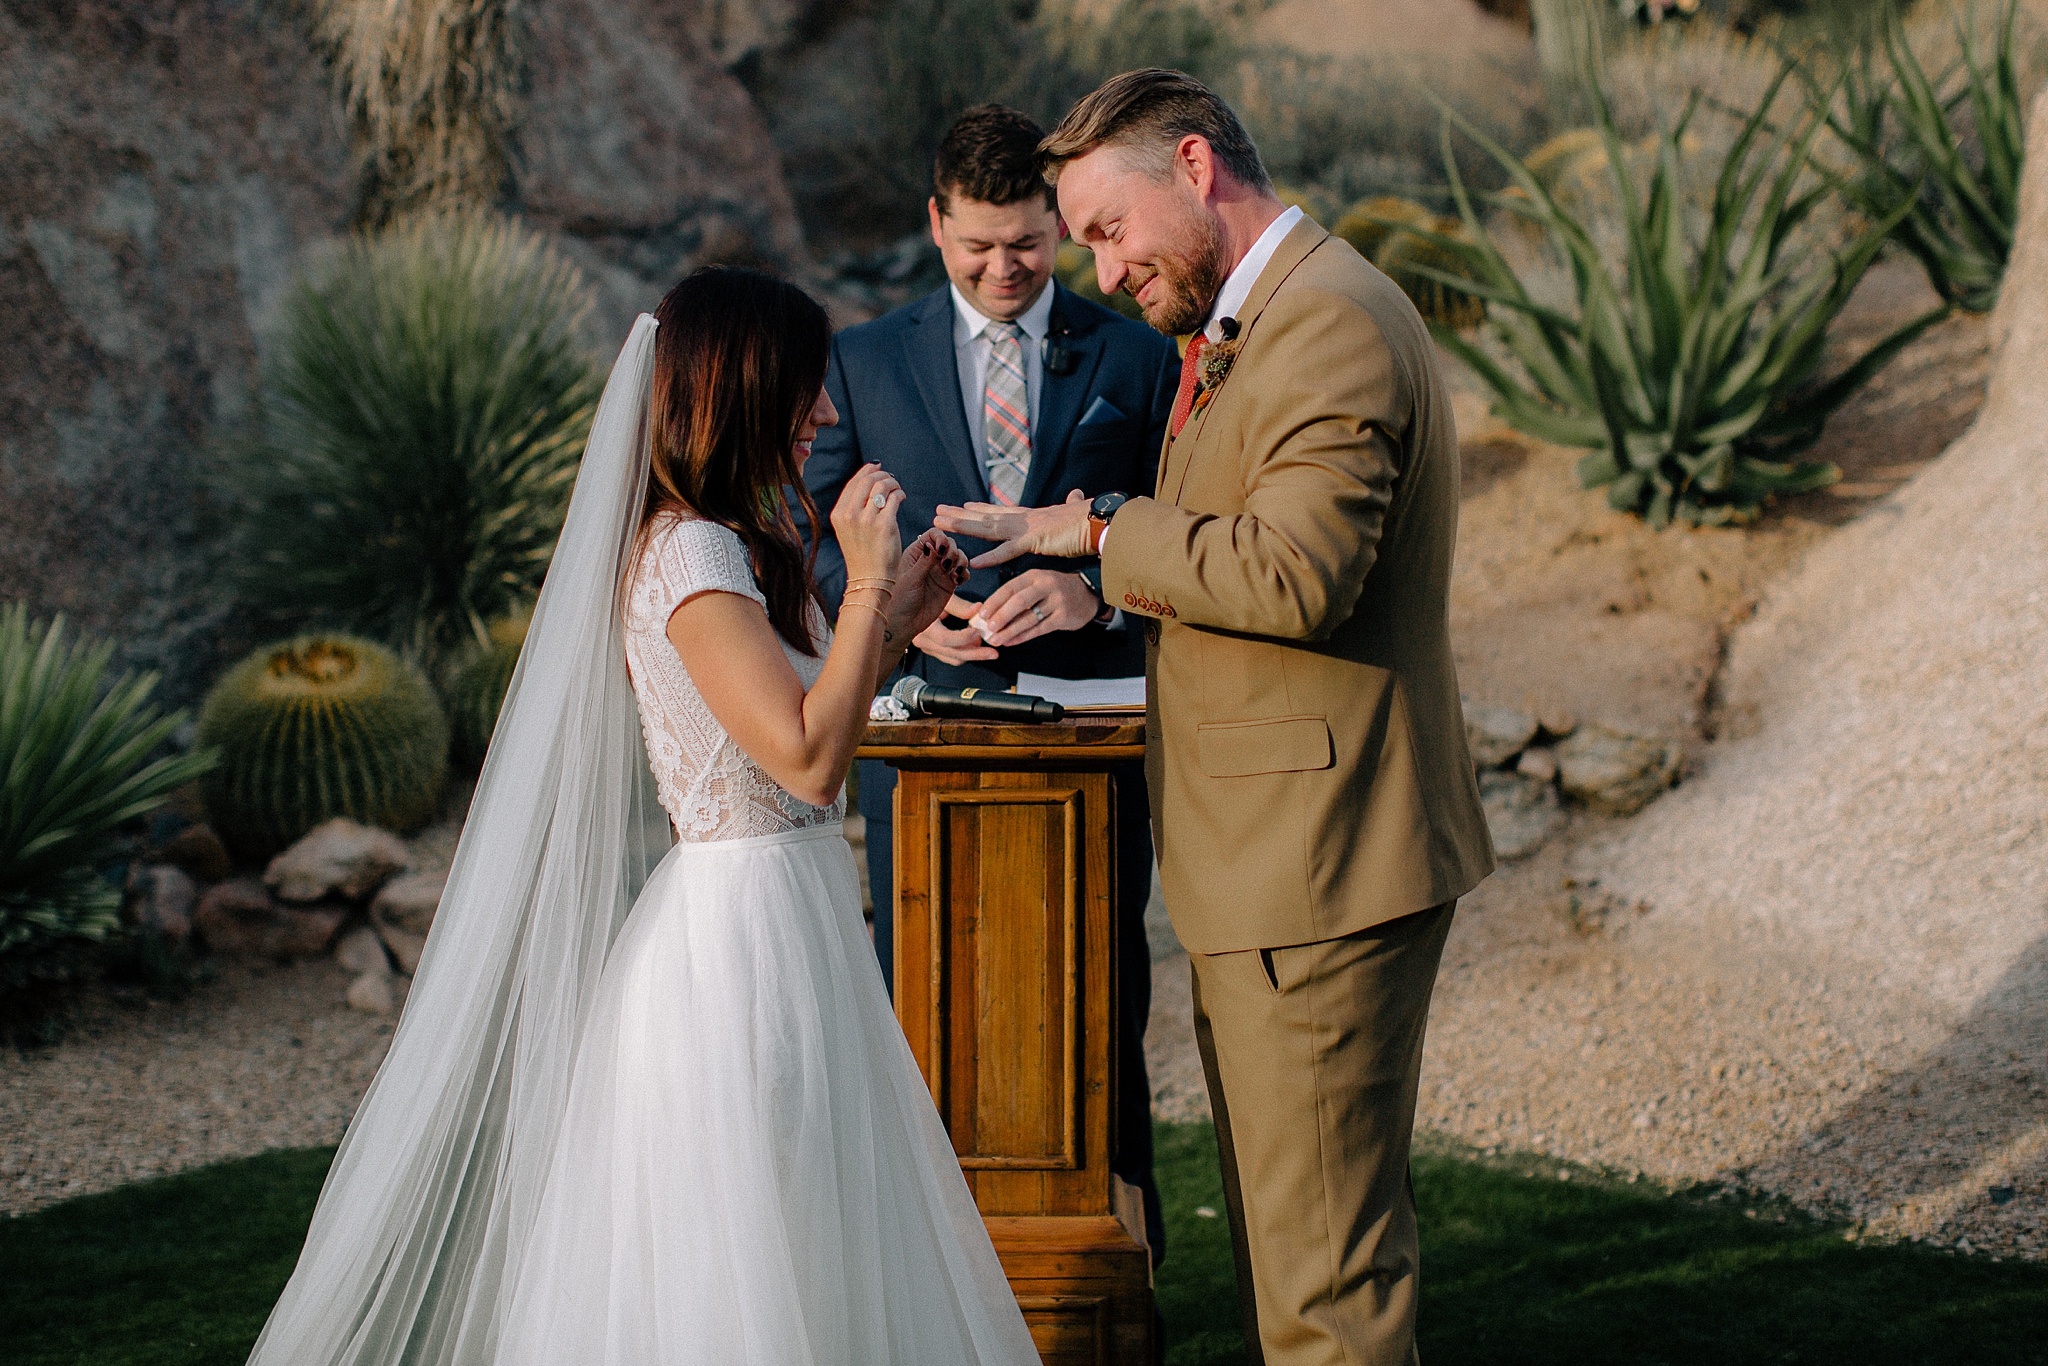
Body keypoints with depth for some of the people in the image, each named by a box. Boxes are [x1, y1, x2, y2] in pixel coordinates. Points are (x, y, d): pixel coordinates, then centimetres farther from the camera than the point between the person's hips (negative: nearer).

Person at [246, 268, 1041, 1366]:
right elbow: (810, 757, -25)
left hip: (780, 929, 10)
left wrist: (892, 625, 12)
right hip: (742, 935, -10)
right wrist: (862, 586, -19)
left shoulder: (729, 547, 13)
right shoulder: (692, 554, -17)